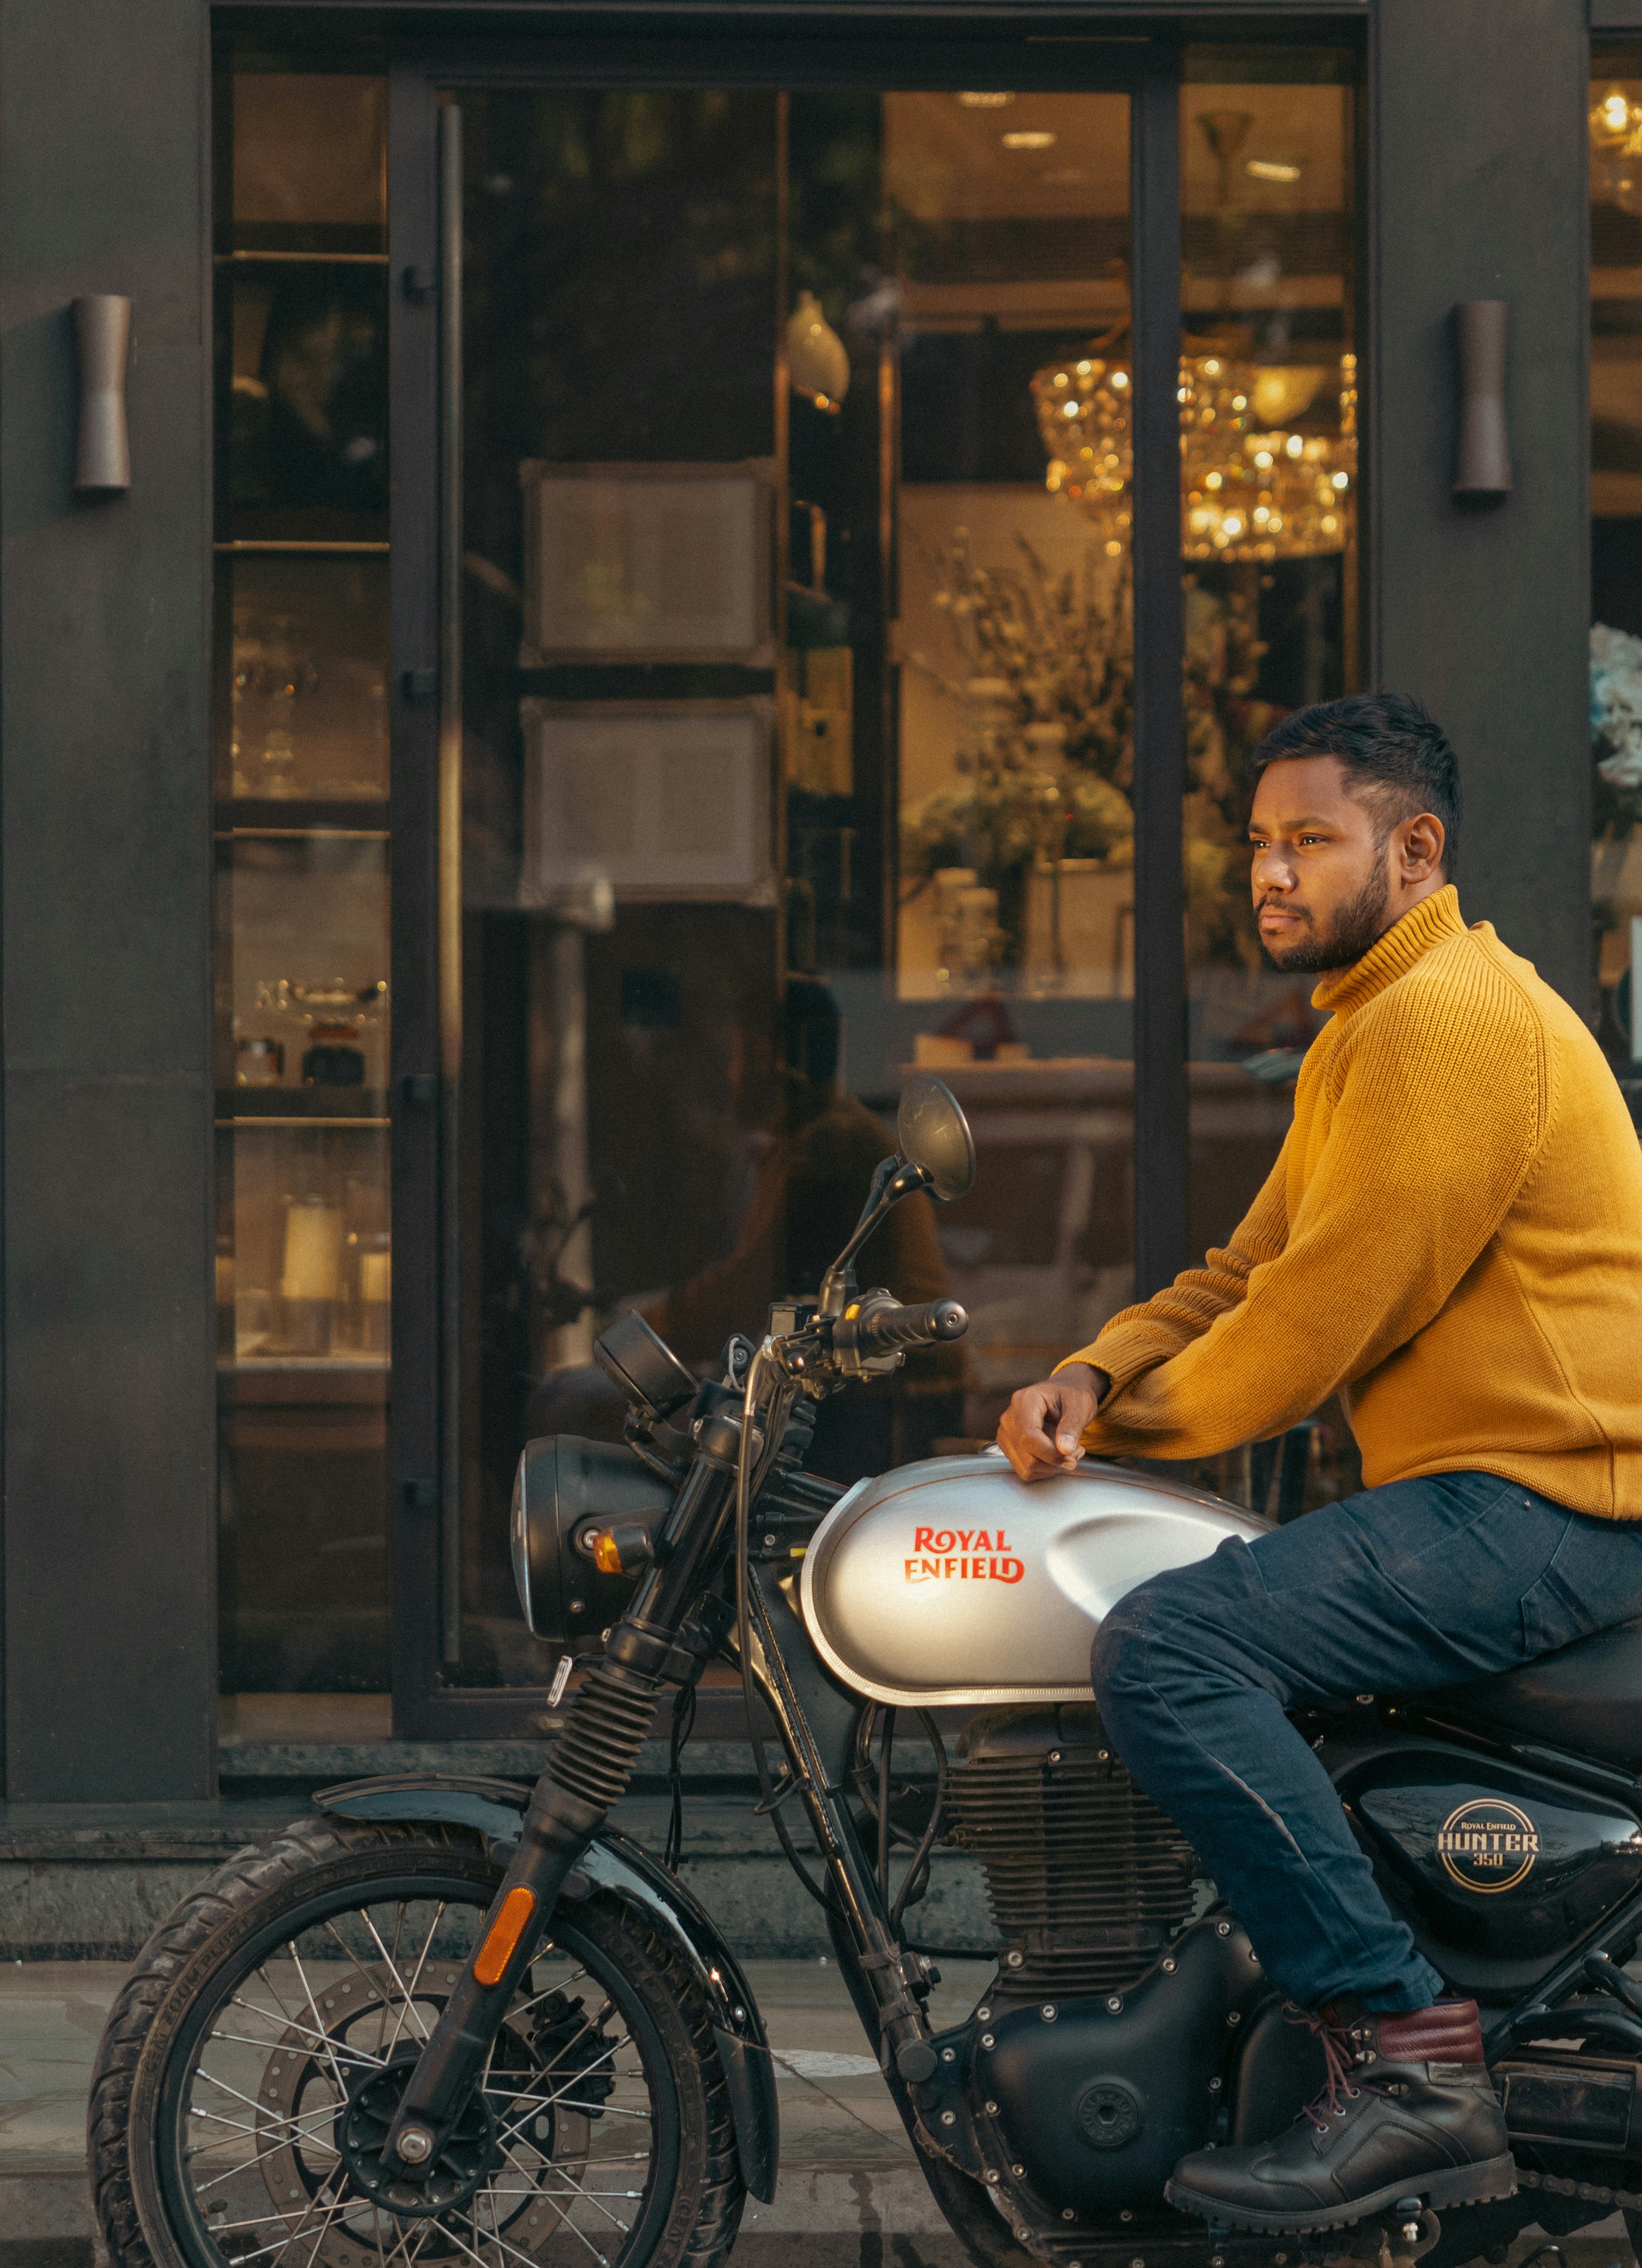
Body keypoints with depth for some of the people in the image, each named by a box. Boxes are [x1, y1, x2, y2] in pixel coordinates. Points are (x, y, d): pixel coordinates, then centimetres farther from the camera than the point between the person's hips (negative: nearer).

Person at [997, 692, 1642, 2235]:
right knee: (1190, 1620, 23)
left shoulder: (1444, 1020, -14)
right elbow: (1250, 1270, 19)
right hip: (1476, 1490, 11)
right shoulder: (1365, 1031, 22)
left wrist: (1121, 1426, -3)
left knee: (1164, 1648, -24)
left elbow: (1322, 1315, -18)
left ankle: (1404, 2053, -24)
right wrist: (1094, 1374, 0)